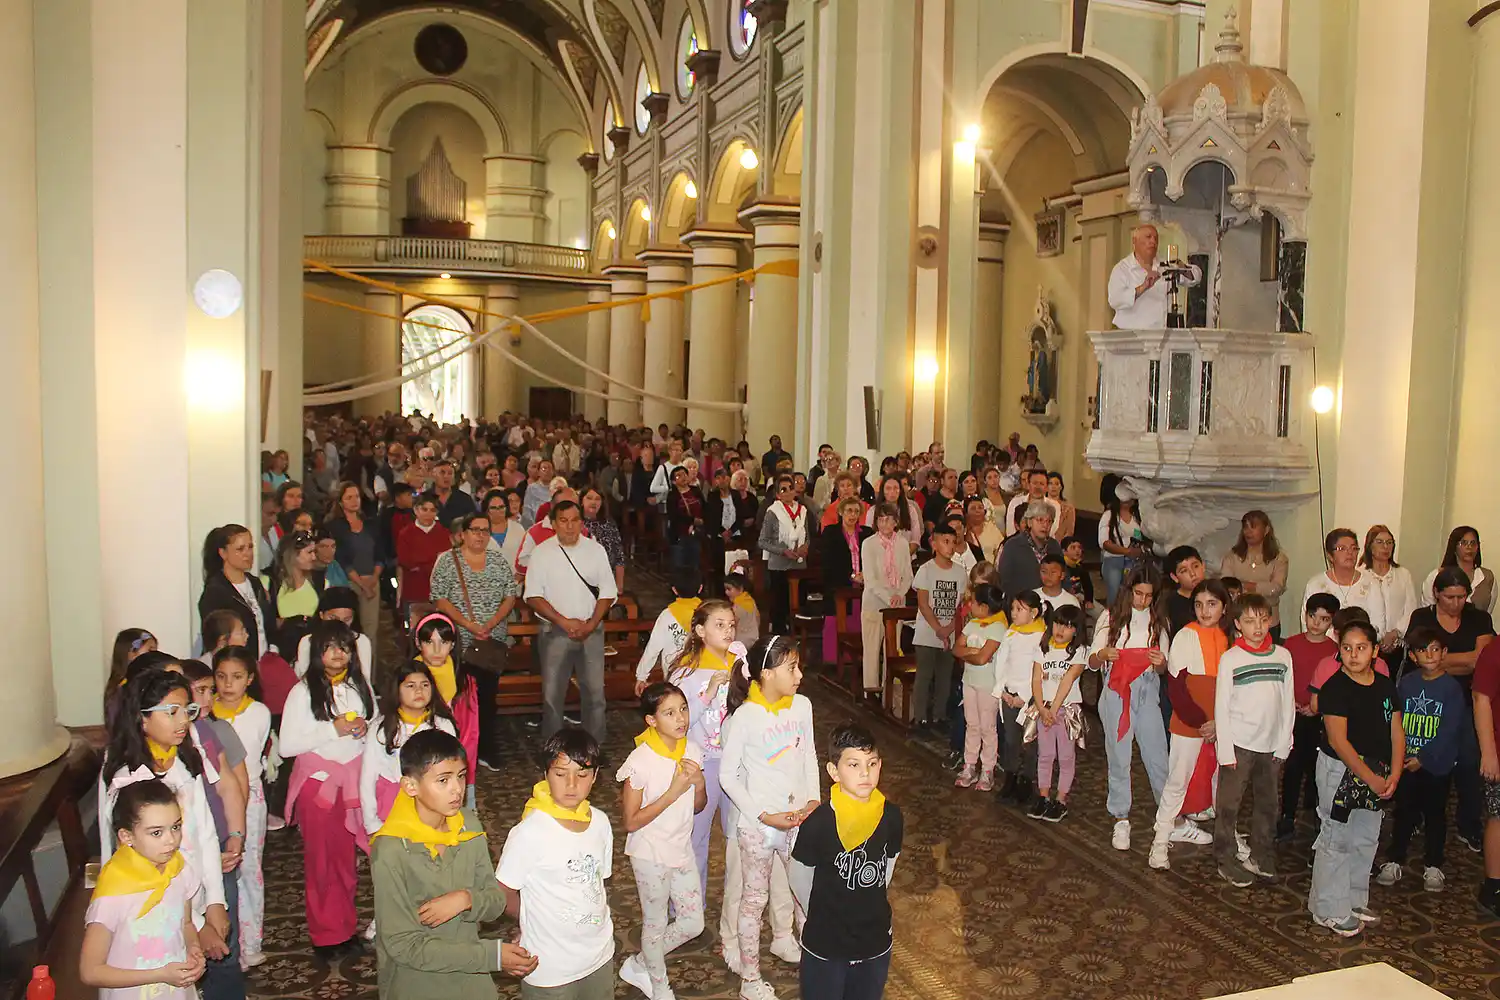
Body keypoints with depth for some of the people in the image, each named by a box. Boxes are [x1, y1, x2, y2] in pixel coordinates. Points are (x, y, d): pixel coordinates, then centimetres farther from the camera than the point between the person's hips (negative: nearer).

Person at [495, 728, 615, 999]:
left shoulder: (600, 822, -5)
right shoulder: (529, 833, -22)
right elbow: (503, 896, -12)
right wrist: (540, 924, 0)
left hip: (601, 957, 5)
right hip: (550, 970, -5)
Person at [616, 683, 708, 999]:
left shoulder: (692, 750, -6)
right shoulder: (640, 760, -24)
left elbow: (698, 806, 6)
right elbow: (631, 821, -20)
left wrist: (700, 783, -17)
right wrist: (673, 791, -27)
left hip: (682, 850, 6)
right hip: (651, 855, -6)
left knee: (693, 923, 14)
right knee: (656, 924, 13)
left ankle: (640, 964, 36)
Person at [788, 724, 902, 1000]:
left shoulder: (891, 817, -11)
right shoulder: (818, 823, -22)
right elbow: (800, 880, -7)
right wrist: (821, 918, 6)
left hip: (876, 944, 3)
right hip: (825, 946, -3)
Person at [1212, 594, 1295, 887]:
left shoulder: (1283, 656, 3)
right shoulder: (1230, 659, -6)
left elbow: (1288, 704, 7)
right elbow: (1221, 707, -5)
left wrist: (1283, 745, 3)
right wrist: (1226, 750, -9)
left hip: (1270, 745, 3)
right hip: (1238, 744, -3)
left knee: (1267, 804, 13)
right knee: (1229, 805, 1)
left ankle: (1262, 858, 27)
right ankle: (1226, 861, 11)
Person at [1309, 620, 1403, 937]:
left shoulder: (1385, 686, 5)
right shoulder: (1335, 688, -15)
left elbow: (1396, 732, 6)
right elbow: (1338, 740, -19)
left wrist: (1393, 775, -5)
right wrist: (1370, 778, -18)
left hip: (1377, 774, 7)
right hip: (1340, 771, -7)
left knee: (1366, 839, 16)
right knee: (1337, 840, -1)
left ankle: (1354, 900, 31)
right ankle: (1330, 910, 9)